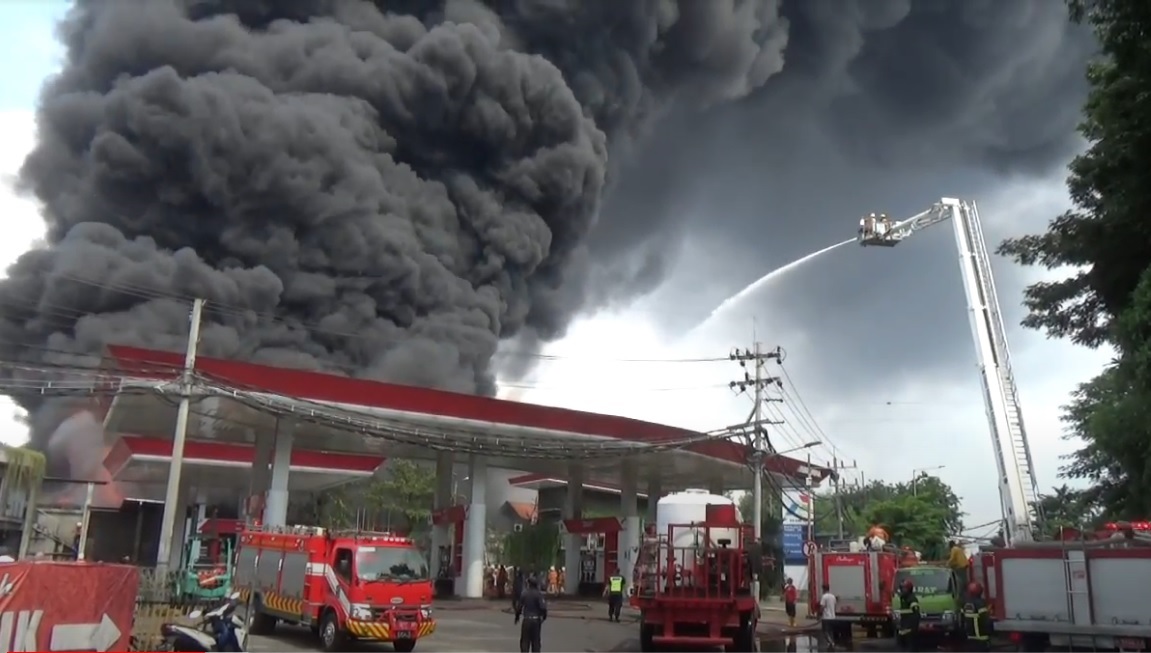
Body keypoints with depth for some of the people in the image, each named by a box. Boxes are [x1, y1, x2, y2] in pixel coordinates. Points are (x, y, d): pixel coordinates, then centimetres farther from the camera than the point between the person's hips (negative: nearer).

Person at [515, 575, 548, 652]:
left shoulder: (524, 593, -2)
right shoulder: (539, 594, -9)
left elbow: (519, 607, 0)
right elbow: (543, 607, -16)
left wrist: (517, 617, 17)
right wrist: (544, 616, 3)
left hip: (526, 620, 1)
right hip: (536, 620, -1)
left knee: (525, 641, 7)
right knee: (536, 641, 10)